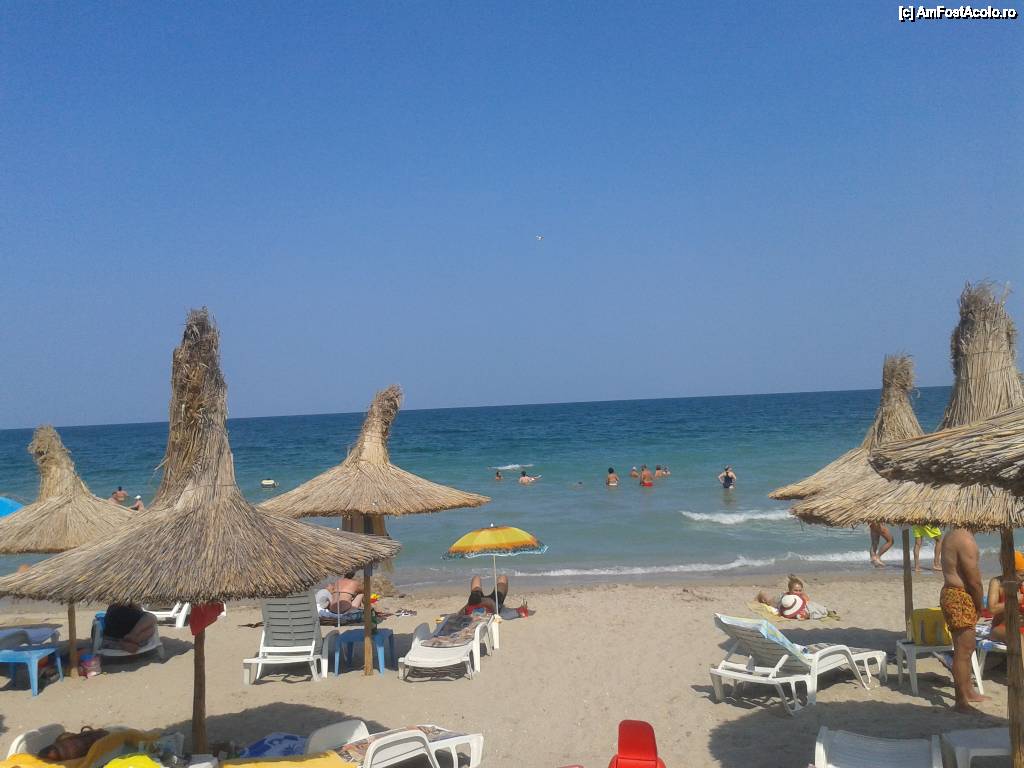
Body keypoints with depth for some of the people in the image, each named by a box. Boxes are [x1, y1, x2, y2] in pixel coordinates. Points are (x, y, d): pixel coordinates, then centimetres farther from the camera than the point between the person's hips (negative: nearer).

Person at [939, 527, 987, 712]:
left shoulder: (953, 535, 13)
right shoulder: (966, 539, -20)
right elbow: (974, 581, -20)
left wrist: (976, 606, 15)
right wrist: (979, 607, -4)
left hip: (949, 592, 11)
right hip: (961, 599, -11)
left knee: (966, 648, 23)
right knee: (963, 652, -4)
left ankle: (968, 691, 37)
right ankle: (961, 702, 2)